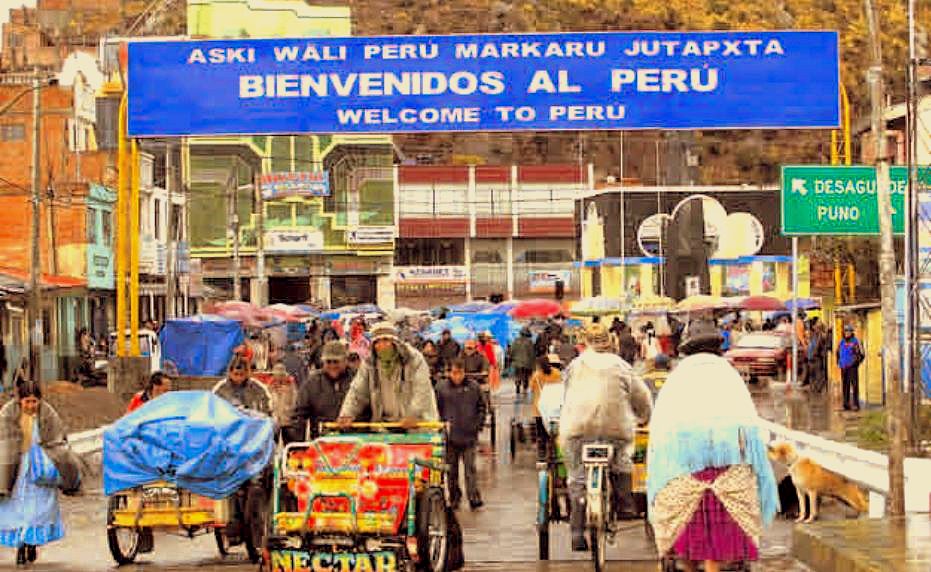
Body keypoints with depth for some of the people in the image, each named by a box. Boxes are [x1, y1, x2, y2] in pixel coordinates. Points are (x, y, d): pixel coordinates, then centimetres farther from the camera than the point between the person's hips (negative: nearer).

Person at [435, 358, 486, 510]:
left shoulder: (473, 387, 3)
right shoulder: (441, 387, 0)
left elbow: (481, 407, 11)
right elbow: (435, 410, 5)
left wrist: (478, 424, 2)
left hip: (469, 435, -1)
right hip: (450, 437, 1)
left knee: (470, 468, -4)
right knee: (452, 470, 9)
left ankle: (474, 497, -4)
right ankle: (454, 498, 20)